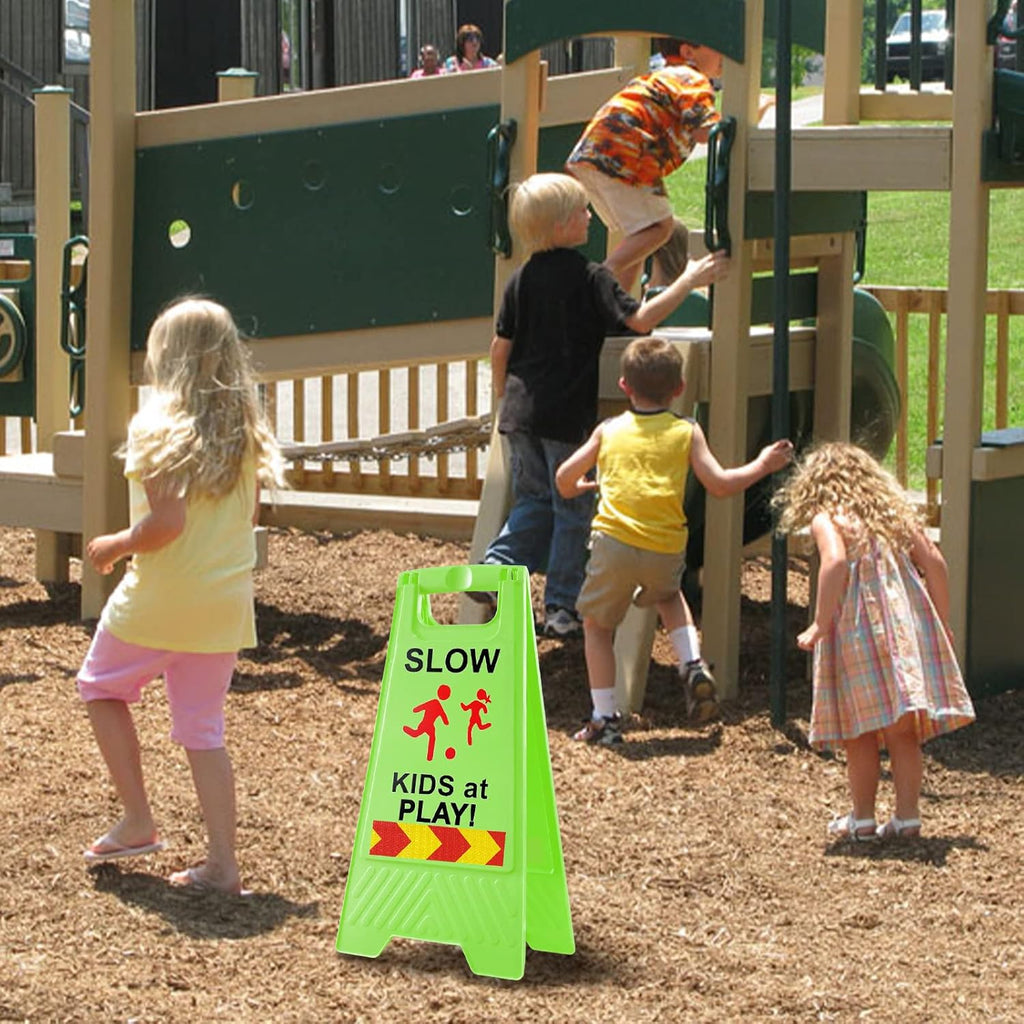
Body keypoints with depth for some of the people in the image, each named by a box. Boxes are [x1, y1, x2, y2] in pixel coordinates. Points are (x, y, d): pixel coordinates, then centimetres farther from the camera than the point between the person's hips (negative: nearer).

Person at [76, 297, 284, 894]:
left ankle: (138, 822, 16)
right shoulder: (243, 430, 3)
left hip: (160, 599, -5)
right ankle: (222, 862, 5)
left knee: (102, 687, 19)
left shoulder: (158, 425, -15)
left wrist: (116, 546, -7)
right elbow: (251, 513, 10)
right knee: (203, 728, 10)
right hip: (227, 598, 5)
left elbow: (166, 521, -22)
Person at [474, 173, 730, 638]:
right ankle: (563, 607, 10)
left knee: (533, 498, 20)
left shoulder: (521, 279, 5)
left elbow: (500, 347, 9)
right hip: (568, 416, -5)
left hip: (521, 410, 5)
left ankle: (496, 567, 3)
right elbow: (640, 320, -18)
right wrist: (689, 280, -12)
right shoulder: (590, 278, -11)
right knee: (573, 509, 6)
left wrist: (503, 397, 22)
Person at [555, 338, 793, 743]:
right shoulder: (686, 432, 8)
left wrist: (578, 488, 35)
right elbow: (720, 484, 3)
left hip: (614, 541, -2)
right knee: (669, 596, 35)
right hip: (667, 548, 2)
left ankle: (604, 718, 7)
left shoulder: (609, 431, 10)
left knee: (597, 625, 14)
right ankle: (693, 666, 14)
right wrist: (762, 465, 17)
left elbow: (564, 478, 11)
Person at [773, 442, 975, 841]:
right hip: (910, 623, 5)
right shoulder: (894, 512, 16)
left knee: (860, 731, 5)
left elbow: (835, 562, -20)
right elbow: (935, 563, 8)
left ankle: (862, 818, 11)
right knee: (903, 732, 9)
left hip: (859, 627, -5)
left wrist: (819, 626, -18)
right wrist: (942, 625, 15)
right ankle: (907, 815, 9)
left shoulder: (826, 518, -1)